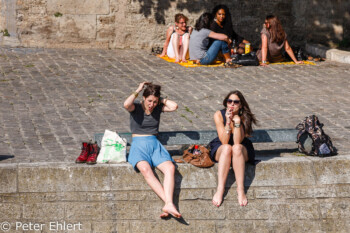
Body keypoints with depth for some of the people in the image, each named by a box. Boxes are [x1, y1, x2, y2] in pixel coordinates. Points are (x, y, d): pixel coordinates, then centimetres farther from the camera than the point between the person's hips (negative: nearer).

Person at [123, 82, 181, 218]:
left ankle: (168, 205, -42)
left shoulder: (158, 108, 13)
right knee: (145, 169, -36)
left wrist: (161, 99, 6)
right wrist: (137, 91, -7)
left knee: (170, 168, -29)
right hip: (138, 145, -3)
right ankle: (168, 202, -45)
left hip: (155, 145, 3)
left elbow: (174, 107, -5)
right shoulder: (136, 107, 4)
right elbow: (126, 104, -20)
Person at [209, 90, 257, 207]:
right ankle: (220, 190, -40)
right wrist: (228, 122, -32)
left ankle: (240, 189, -35)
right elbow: (224, 142, -20)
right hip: (220, 150, 0)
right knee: (227, 148, -35)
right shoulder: (219, 115, -13)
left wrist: (237, 122, -33)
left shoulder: (244, 117, -14)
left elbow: (237, 142, -24)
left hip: (242, 151, 0)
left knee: (236, 148, -35)